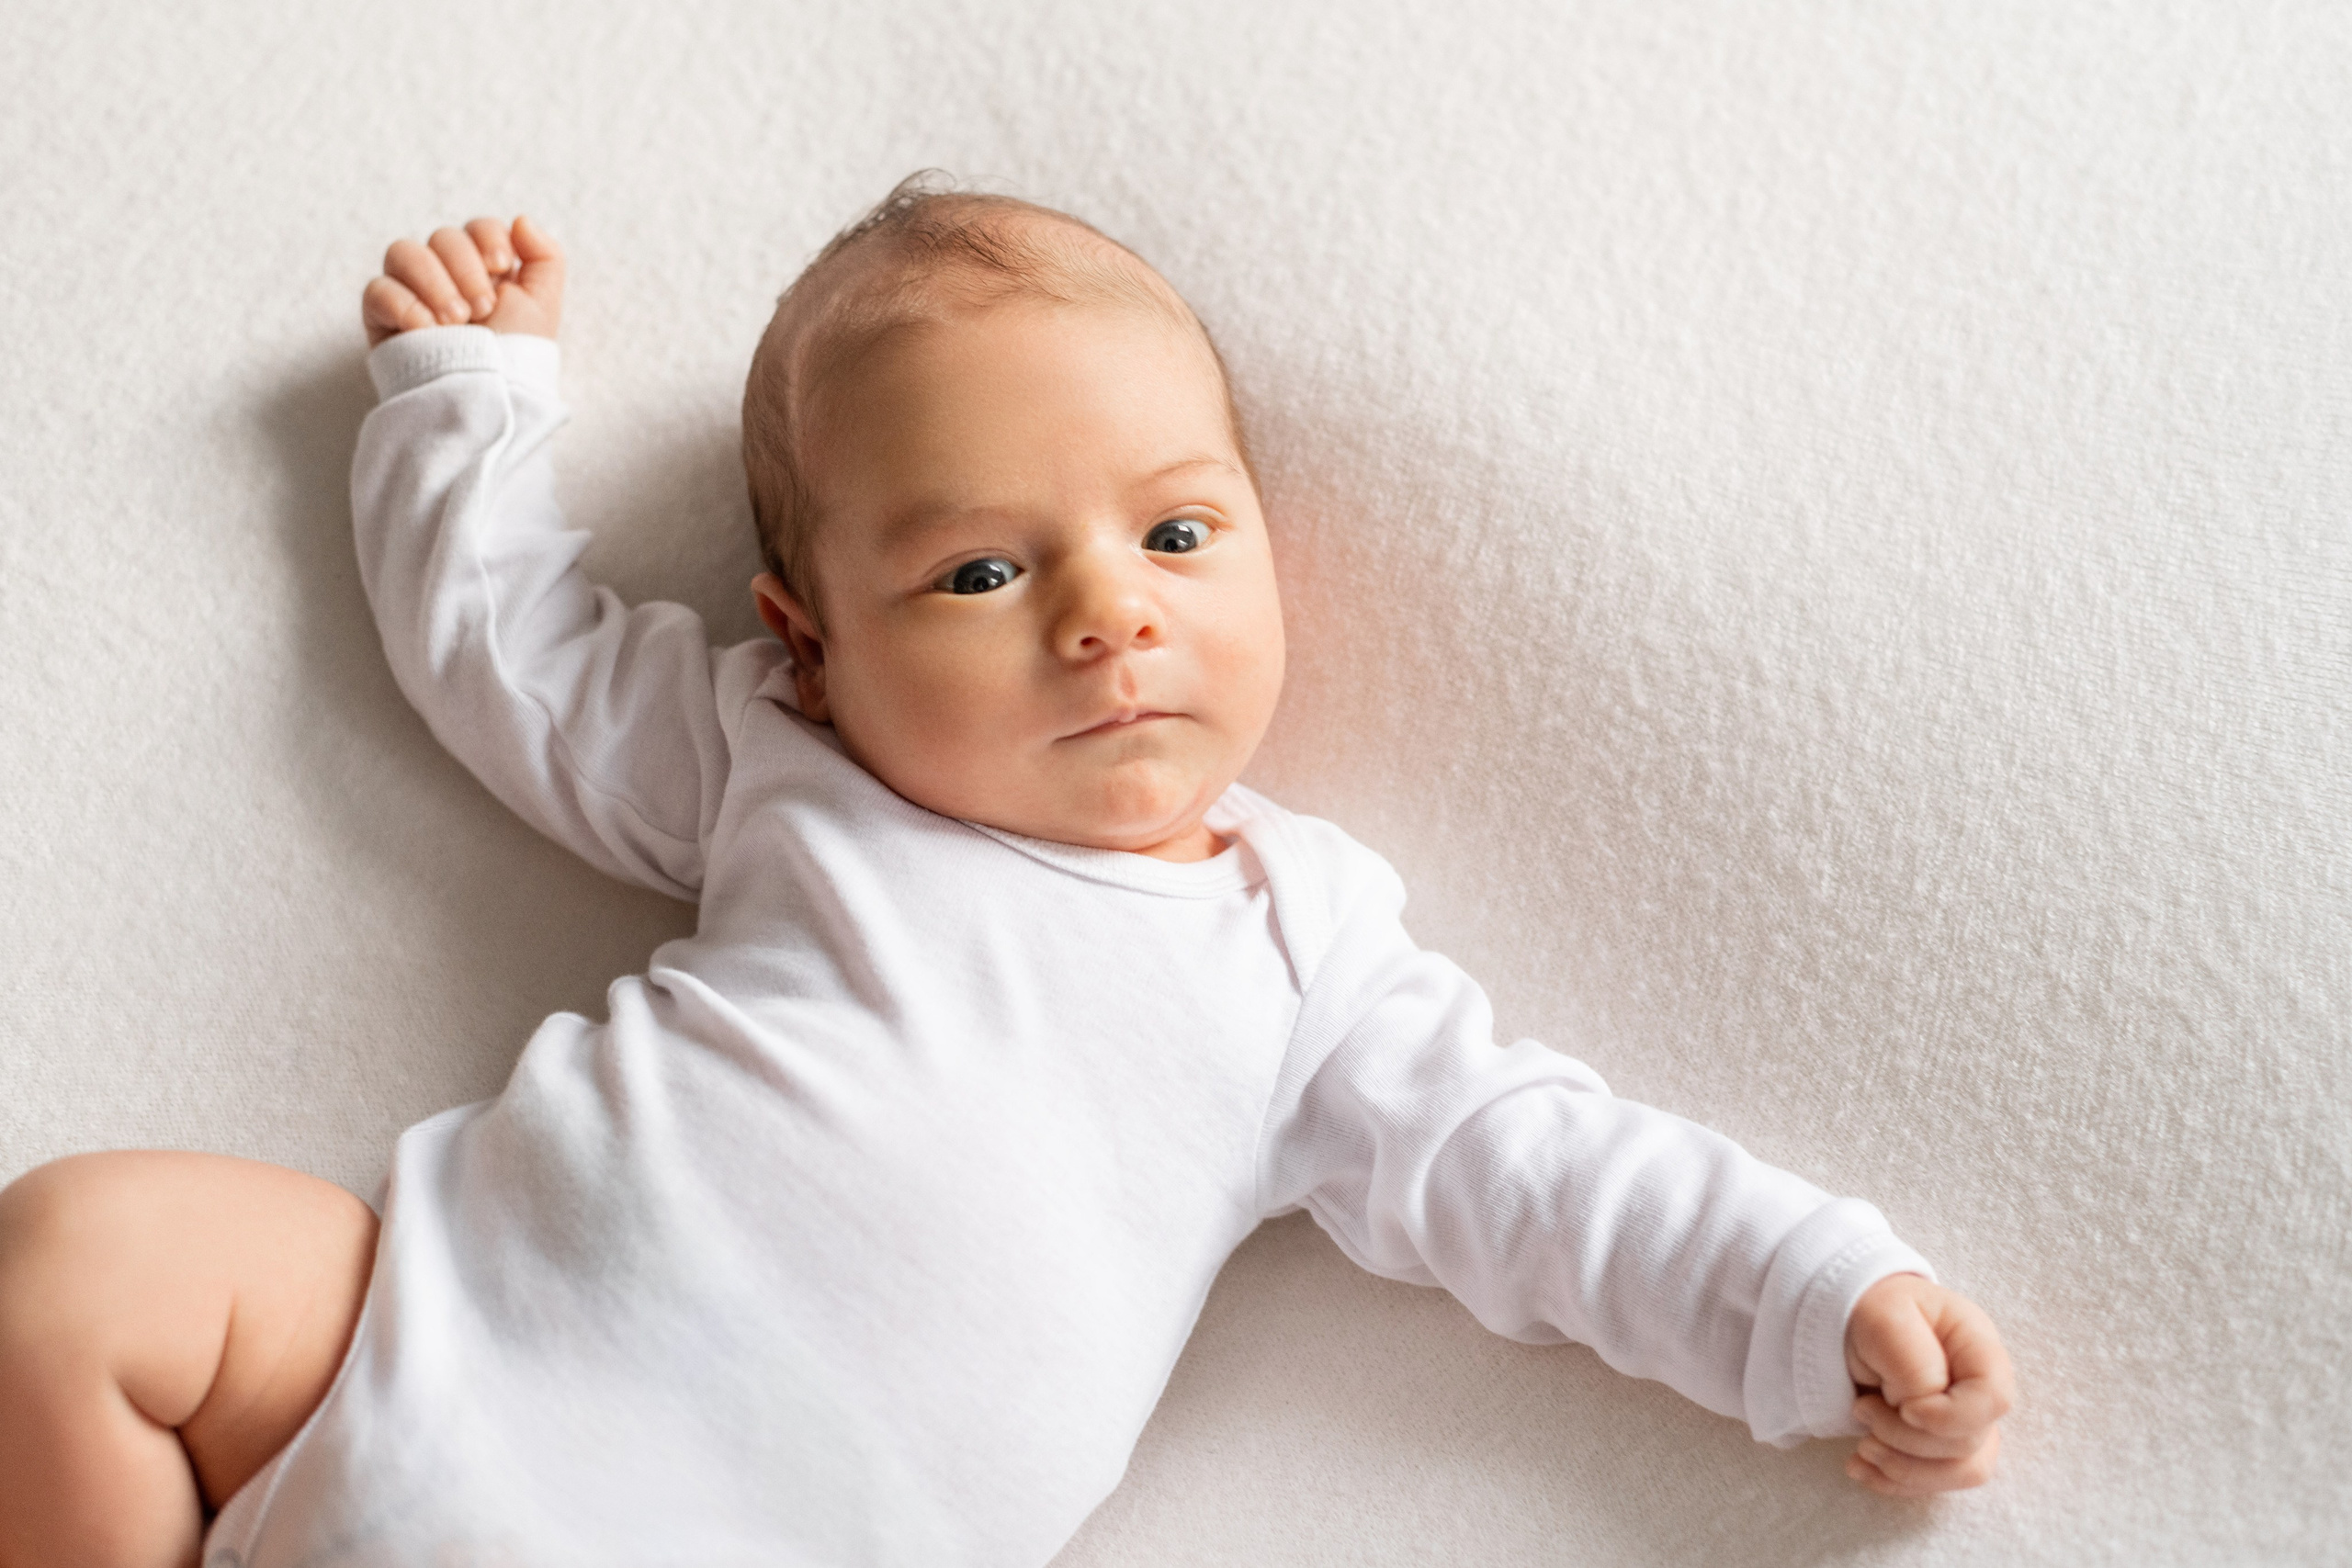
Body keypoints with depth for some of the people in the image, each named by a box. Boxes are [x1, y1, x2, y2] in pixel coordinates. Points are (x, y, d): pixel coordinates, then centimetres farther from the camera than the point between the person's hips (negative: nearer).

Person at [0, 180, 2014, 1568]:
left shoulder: (1302, 942, 9)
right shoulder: (781, 754, 11)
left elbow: (1520, 1164, 9)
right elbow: (510, 649, 23)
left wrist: (1825, 1302, 1)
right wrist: (469, 379, 25)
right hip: (450, 1337, 2)